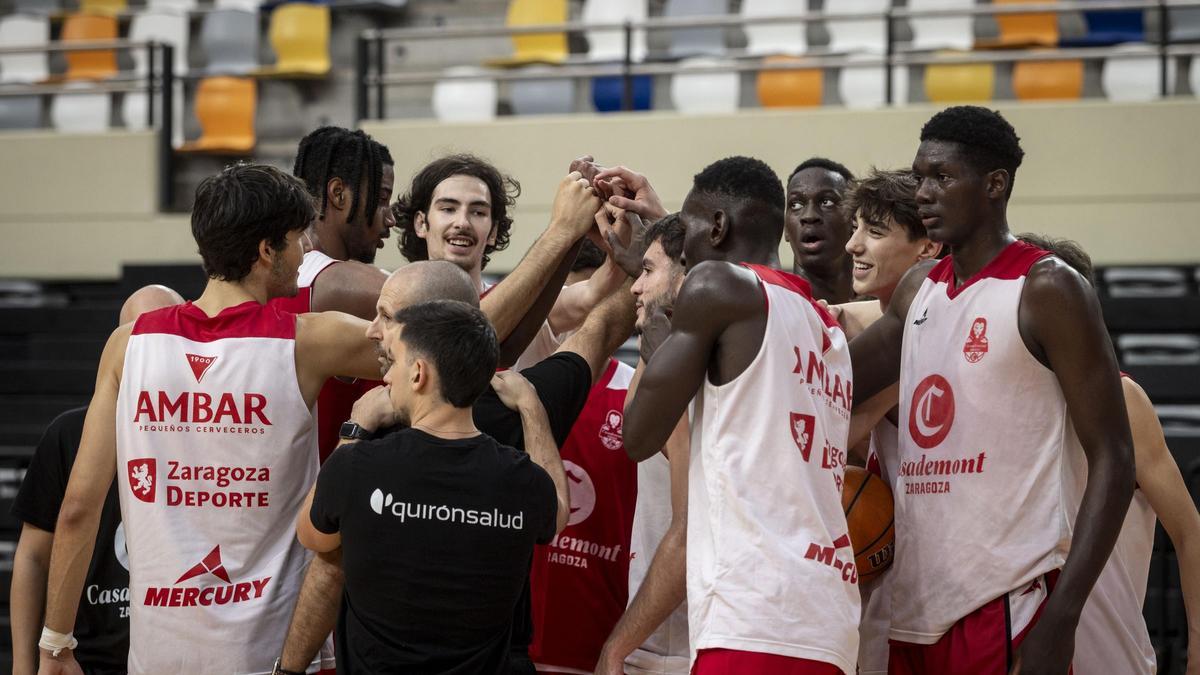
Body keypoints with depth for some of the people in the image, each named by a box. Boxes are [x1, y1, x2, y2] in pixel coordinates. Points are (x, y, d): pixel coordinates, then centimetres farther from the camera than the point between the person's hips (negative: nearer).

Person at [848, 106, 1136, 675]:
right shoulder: (917, 290, 14)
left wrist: (1061, 617, -18)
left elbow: (1111, 460, -10)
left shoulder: (1046, 290, -6)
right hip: (916, 611, 7)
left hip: (1009, 607, -7)